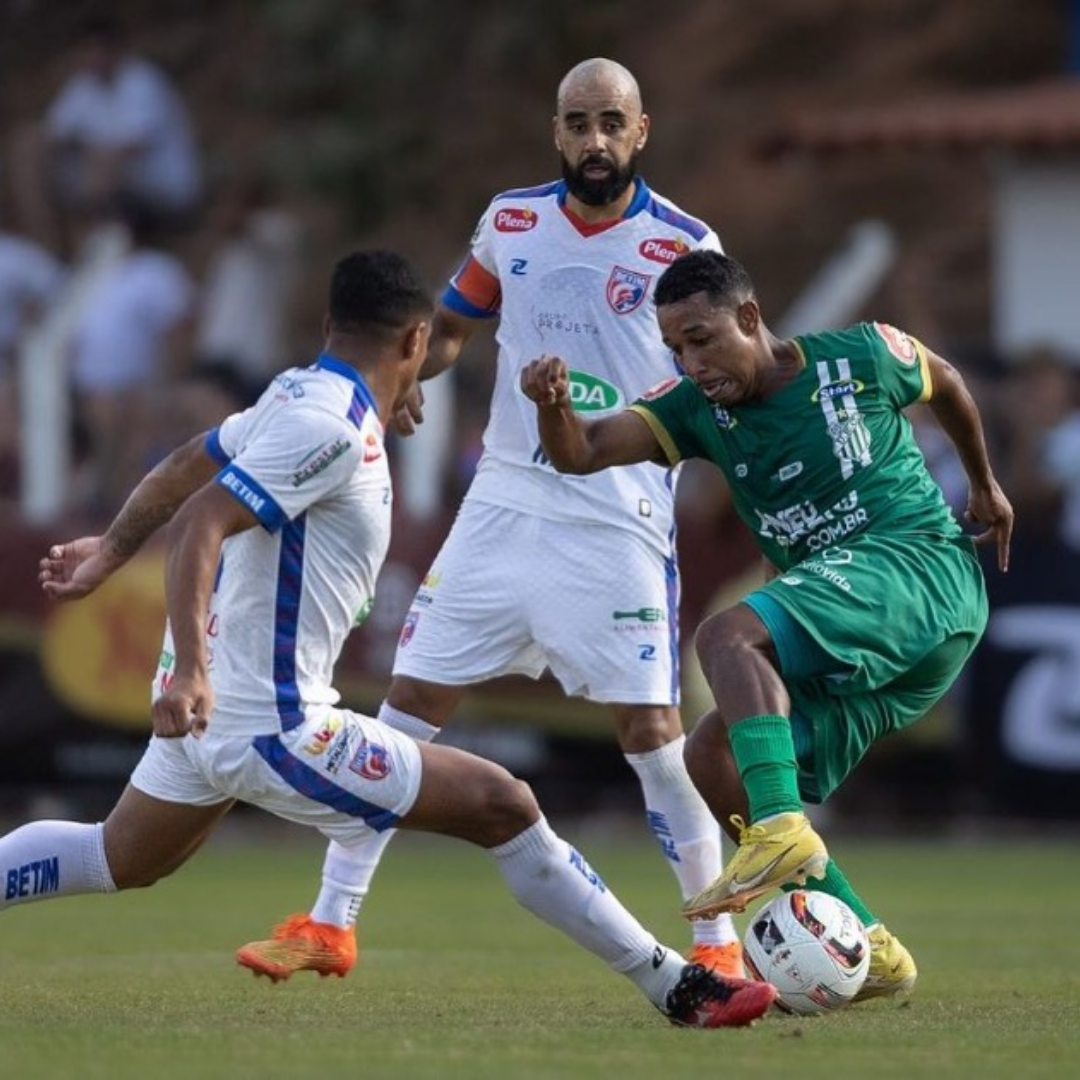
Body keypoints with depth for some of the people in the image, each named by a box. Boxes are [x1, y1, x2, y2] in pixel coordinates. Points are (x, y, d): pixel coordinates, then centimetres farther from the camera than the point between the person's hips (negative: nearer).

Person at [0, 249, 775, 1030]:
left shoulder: (298, 395, 8)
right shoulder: (333, 430, -20)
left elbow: (182, 468, 22)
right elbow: (200, 522, -28)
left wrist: (112, 549, 37)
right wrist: (189, 666, -36)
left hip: (210, 707, 10)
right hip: (272, 724, -10)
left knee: (120, 861, 28)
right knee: (503, 806, -9)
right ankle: (677, 988, -6)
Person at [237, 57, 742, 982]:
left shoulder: (684, 245, -5)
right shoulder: (512, 221, 6)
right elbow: (452, 327, 19)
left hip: (619, 519, -4)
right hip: (505, 502, 4)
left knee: (651, 729, -8)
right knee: (409, 702, 3)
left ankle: (718, 942, 6)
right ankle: (330, 923, 10)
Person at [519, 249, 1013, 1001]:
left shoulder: (860, 357, -4)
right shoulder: (700, 409, 6)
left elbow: (944, 381, 18)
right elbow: (580, 454, -6)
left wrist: (983, 481, 30)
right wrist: (553, 405, -28)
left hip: (923, 568, -7)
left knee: (728, 635, -27)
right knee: (714, 761, -5)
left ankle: (783, 831, -43)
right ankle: (866, 950, -2)